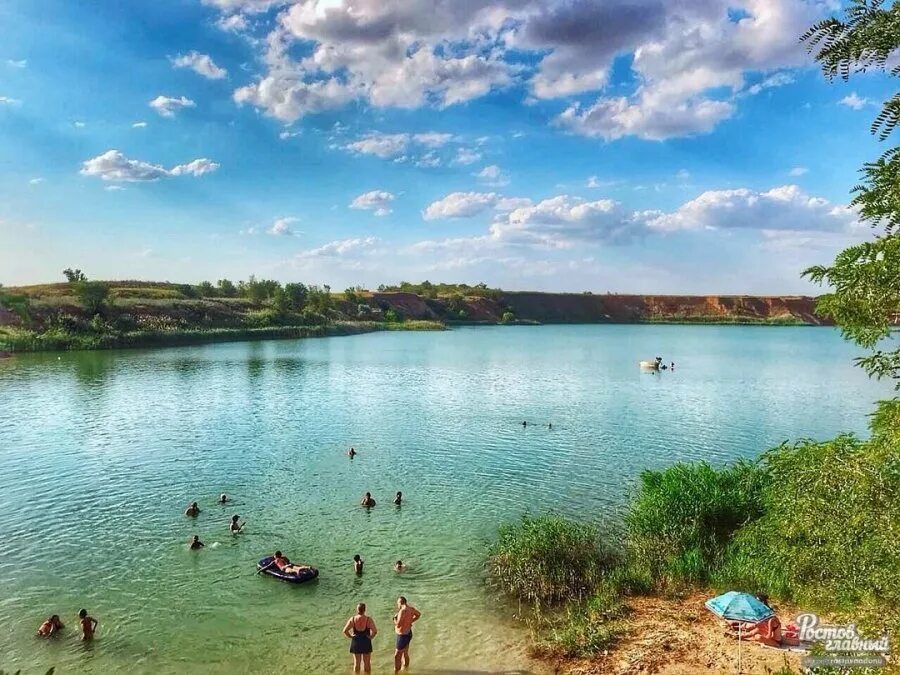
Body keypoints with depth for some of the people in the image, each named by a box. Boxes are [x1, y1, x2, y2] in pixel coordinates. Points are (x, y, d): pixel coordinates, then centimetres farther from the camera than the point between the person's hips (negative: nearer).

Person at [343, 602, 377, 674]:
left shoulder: (352, 619, -9)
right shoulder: (368, 619, -14)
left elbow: (345, 631, -13)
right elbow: (375, 631, -19)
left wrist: (350, 636, 0)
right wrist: (371, 637, -3)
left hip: (355, 642, 1)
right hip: (366, 642, -1)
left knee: (356, 663, 14)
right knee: (367, 663, 14)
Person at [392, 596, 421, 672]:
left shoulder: (403, 610, -27)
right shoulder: (410, 608, -1)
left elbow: (398, 625, -28)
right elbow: (418, 614, 18)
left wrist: (395, 618, -9)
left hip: (403, 636, -9)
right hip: (409, 633, 9)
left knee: (397, 656, 0)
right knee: (405, 654, 24)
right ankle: (406, 668, 38)